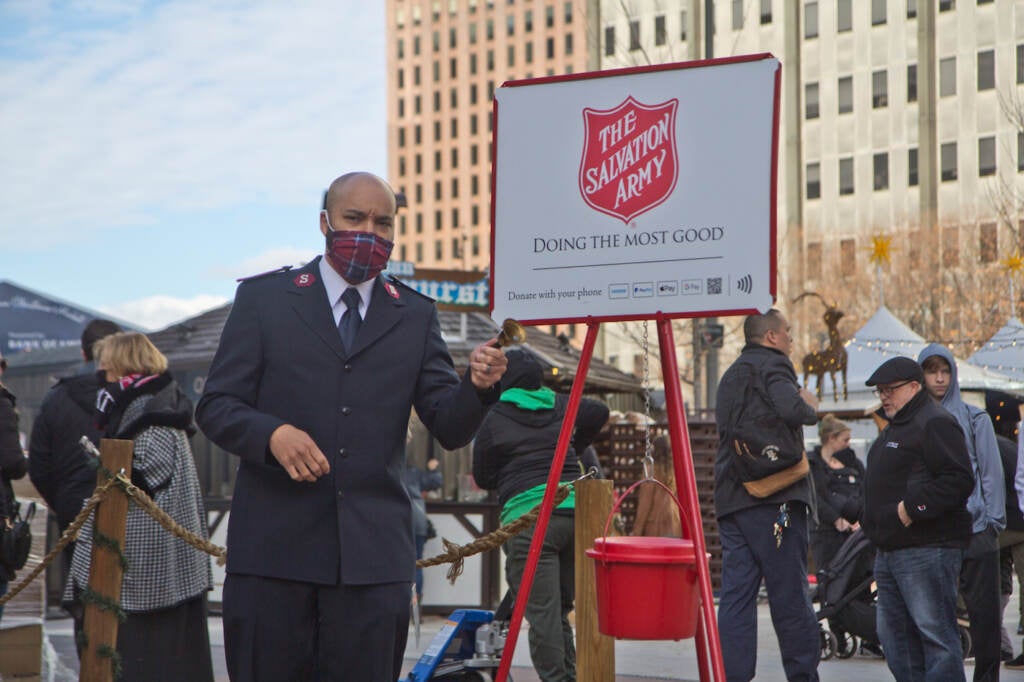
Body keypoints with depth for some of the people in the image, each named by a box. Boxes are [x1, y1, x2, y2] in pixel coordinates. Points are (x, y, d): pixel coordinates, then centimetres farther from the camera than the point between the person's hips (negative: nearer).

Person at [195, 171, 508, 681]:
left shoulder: (415, 315, 14)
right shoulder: (263, 299, 8)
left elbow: (449, 429, 6)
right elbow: (215, 407, 4)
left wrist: (477, 387, -16)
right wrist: (272, 434, -17)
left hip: (373, 556, 1)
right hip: (274, 548, -1)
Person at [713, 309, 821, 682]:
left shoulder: (731, 374, 22)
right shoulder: (772, 365, -6)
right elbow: (789, 409, -25)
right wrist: (810, 407, -4)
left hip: (730, 497, 8)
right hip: (773, 497, -8)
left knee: (736, 594, 3)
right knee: (790, 595, -1)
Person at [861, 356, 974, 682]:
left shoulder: (935, 424, -10)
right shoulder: (894, 428, 22)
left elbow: (959, 480, -20)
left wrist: (913, 508, -22)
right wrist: (872, 521, 17)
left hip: (927, 550, -11)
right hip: (889, 551, 11)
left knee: (935, 632, -10)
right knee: (894, 634, 13)